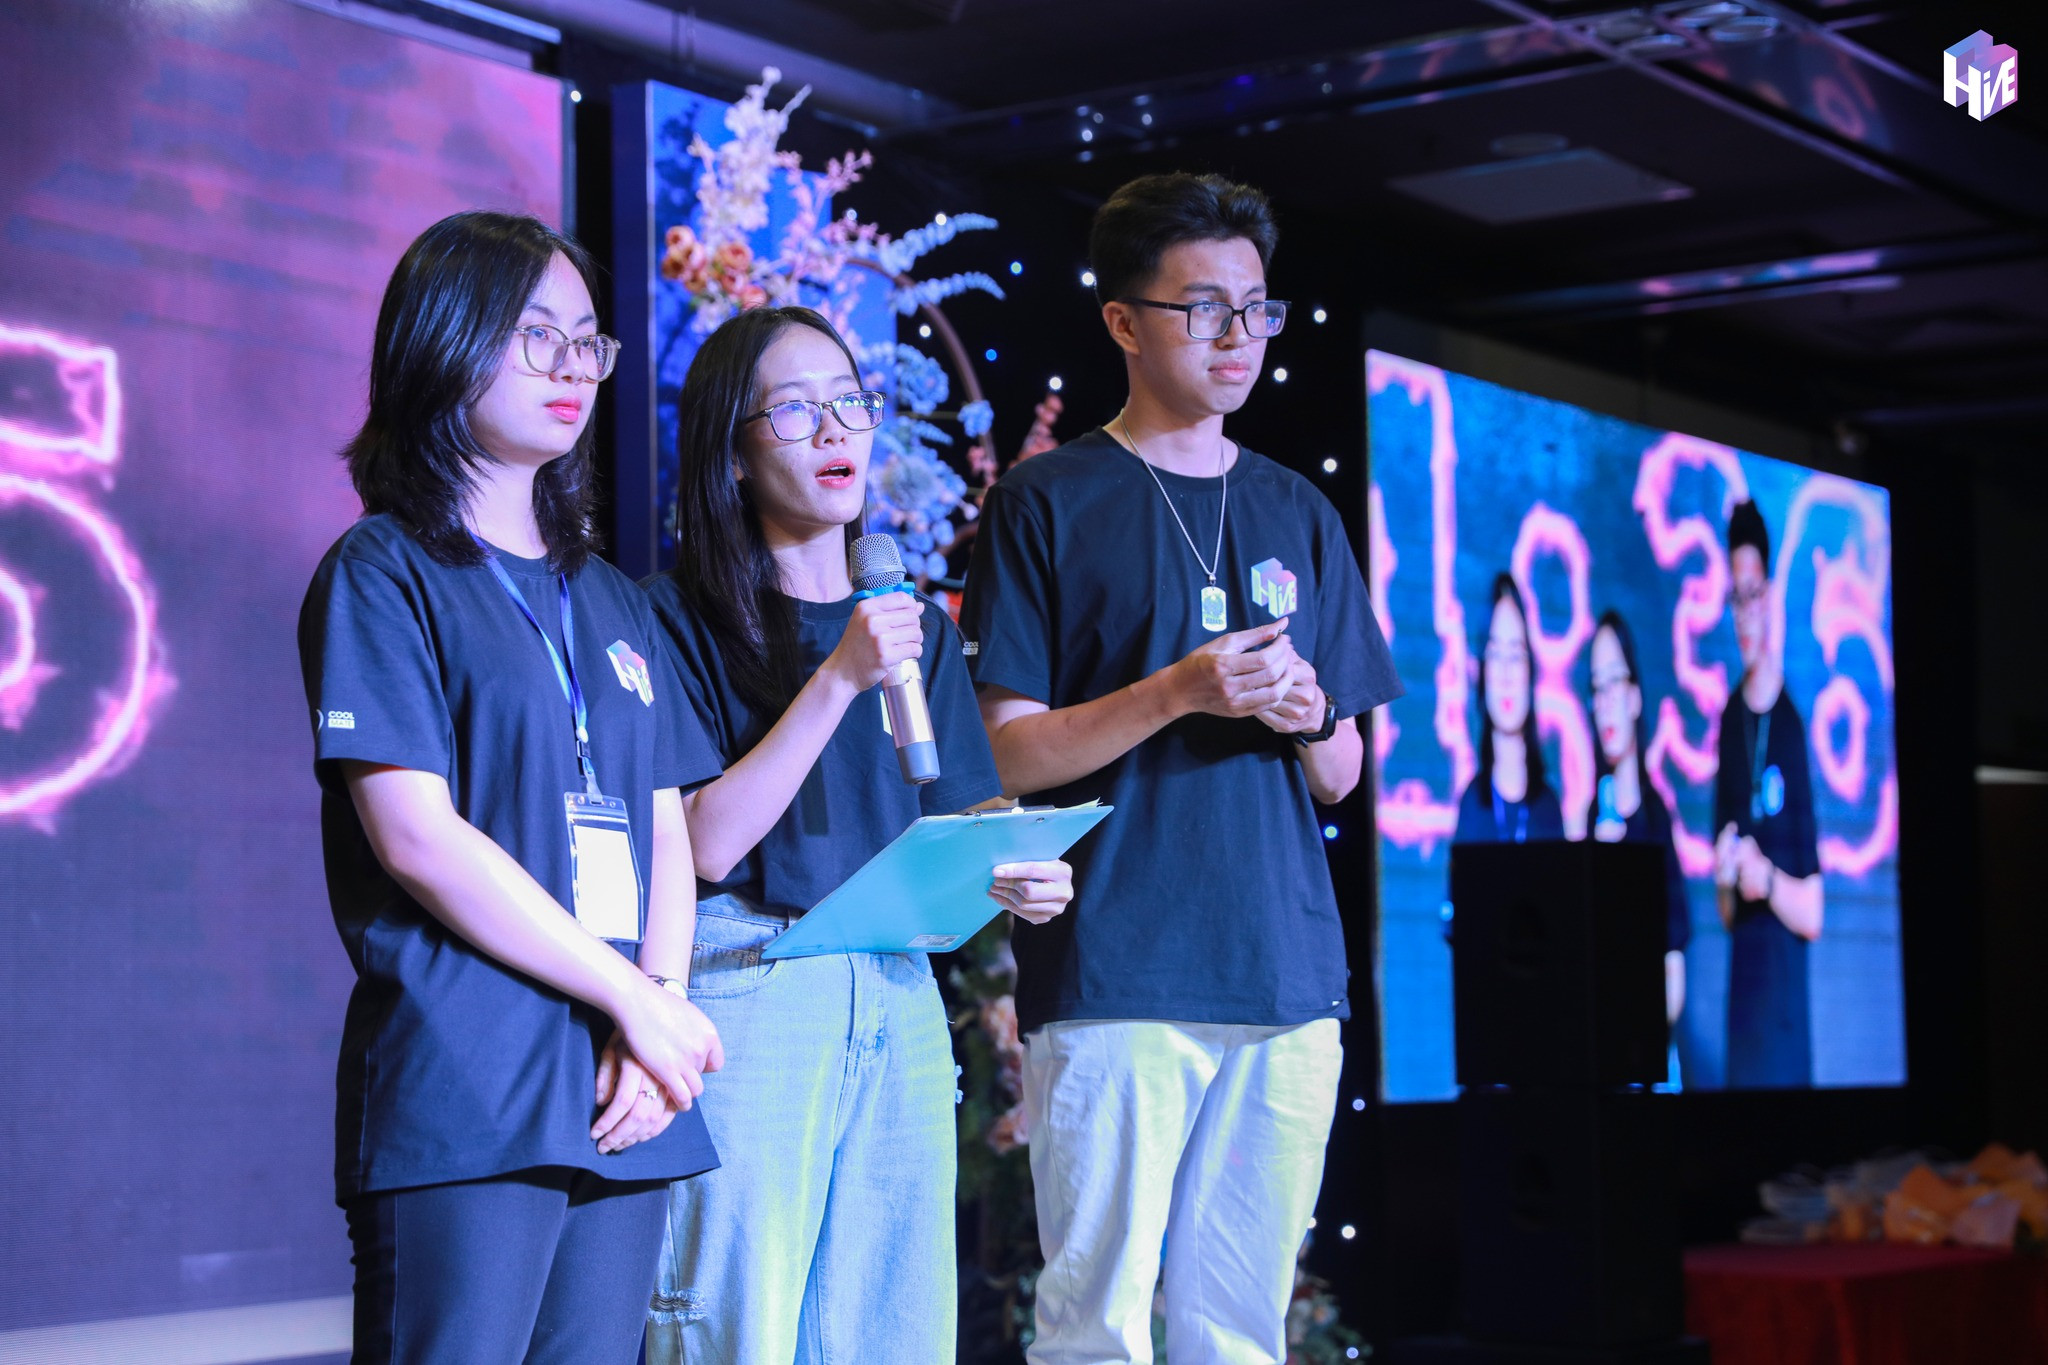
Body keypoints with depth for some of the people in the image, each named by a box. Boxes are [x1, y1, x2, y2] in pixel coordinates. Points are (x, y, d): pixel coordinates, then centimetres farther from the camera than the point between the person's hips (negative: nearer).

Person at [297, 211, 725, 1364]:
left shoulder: (611, 601, 21)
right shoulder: (384, 572, 0)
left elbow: (668, 837, 15)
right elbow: (418, 839, -10)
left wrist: (659, 1008, -5)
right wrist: (635, 999, -9)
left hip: (619, 1100, 6)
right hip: (462, 1096, -6)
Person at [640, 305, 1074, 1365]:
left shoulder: (918, 628, 17)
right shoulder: (681, 619, -1)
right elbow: (703, 847, -10)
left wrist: (1006, 882, -3)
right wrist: (836, 679, -15)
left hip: (898, 1001, 5)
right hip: (744, 990, -5)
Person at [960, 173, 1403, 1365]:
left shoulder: (1298, 514, 16)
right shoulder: (1050, 504, 2)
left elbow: (1342, 779, 18)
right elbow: (1008, 754, -3)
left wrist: (1312, 720, -5)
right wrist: (1178, 695, -16)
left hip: (1286, 968, 5)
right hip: (1114, 971, -4)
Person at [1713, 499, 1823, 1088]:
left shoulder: (1793, 725, -8)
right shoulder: (1729, 720, 9)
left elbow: (1813, 914, -7)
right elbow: (1726, 912, 11)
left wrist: (1766, 877, -23)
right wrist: (1725, 880, -9)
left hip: (1787, 1014, -5)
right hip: (1740, 999, 5)